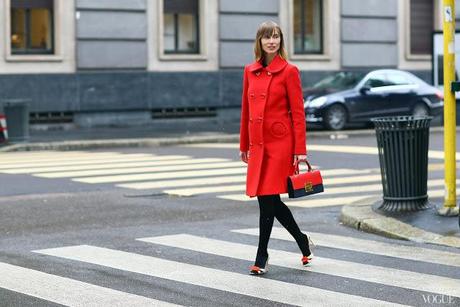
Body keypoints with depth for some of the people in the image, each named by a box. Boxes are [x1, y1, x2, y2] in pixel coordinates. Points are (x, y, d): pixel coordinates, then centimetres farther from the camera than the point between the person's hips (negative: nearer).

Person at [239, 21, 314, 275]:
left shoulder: (289, 71, -5)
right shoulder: (250, 71, 10)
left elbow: (298, 112, -7)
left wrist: (300, 150, -11)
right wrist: (244, 145, 15)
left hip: (280, 142, -5)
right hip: (258, 143, 6)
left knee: (268, 199, -6)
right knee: (268, 200, 7)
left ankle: (262, 257, 6)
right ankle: (302, 241, 28)